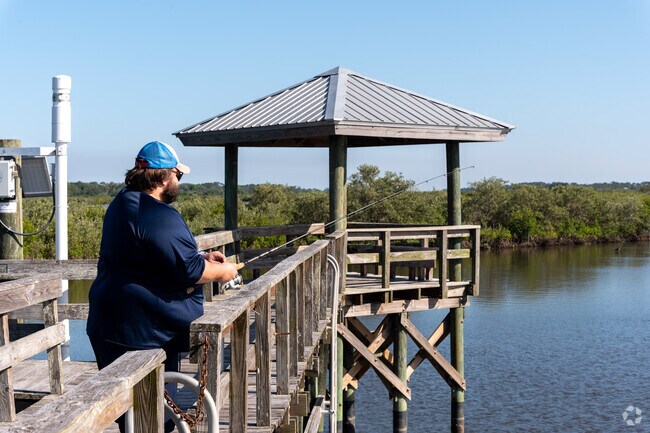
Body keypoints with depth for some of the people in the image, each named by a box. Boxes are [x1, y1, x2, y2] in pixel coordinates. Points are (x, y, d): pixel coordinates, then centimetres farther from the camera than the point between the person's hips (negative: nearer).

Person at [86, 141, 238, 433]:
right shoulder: (160, 217, -20)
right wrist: (221, 272, -2)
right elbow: (189, 272, -20)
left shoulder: (122, 205, 14)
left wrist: (202, 258, 17)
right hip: (144, 329, -10)